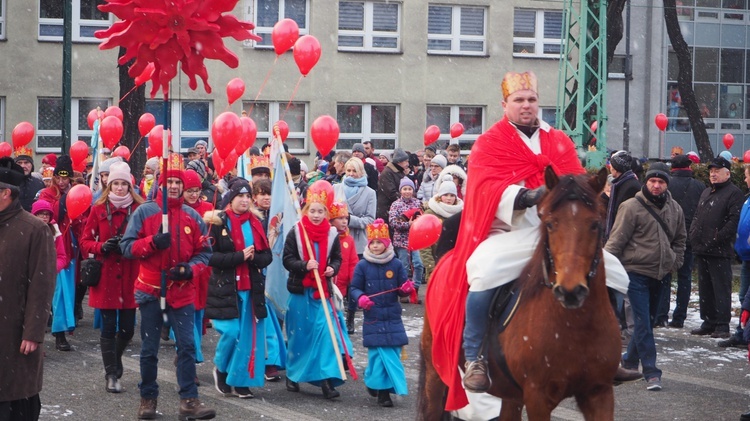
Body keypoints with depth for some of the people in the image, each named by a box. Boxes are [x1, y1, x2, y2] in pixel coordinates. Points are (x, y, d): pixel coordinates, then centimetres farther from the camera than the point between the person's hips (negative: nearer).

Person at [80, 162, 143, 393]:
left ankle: (115, 357, 36)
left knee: (128, 328, 5)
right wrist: (103, 247, -14)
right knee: (109, 327, 1)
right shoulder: (99, 209, 3)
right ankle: (111, 374, 12)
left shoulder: (139, 209, 2)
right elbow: (85, 242, 5)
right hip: (106, 277, -1)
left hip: (130, 277, 1)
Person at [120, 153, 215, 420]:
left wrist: (191, 268, -11)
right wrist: (152, 242, -19)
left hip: (182, 291, 1)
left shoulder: (193, 217, 5)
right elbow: (127, 246, -3)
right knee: (149, 349, 6)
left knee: (187, 345, -4)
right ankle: (148, 398, 20)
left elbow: (204, 253, 9)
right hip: (151, 290, -1)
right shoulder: (144, 212, -1)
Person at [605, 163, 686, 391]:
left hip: (661, 275, 6)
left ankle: (630, 360, 32)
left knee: (648, 321, 16)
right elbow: (617, 240, -10)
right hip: (637, 272, -6)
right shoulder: (632, 207, -11)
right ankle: (651, 372, -10)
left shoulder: (675, 209, 7)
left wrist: (674, 263, 11)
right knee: (643, 323, -10)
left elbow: (680, 239, 21)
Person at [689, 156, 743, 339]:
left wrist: (716, 239, -19)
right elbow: (697, 217, 26)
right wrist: (693, 234, 9)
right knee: (705, 288, 12)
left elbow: (734, 220, -15)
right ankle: (708, 322, 19)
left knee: (721, 288, -7)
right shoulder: (706, 193, 21)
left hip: (720, 251, -8)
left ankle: (722, 325, -5)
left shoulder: (734, 192, -6)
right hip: (701, 249, 9)